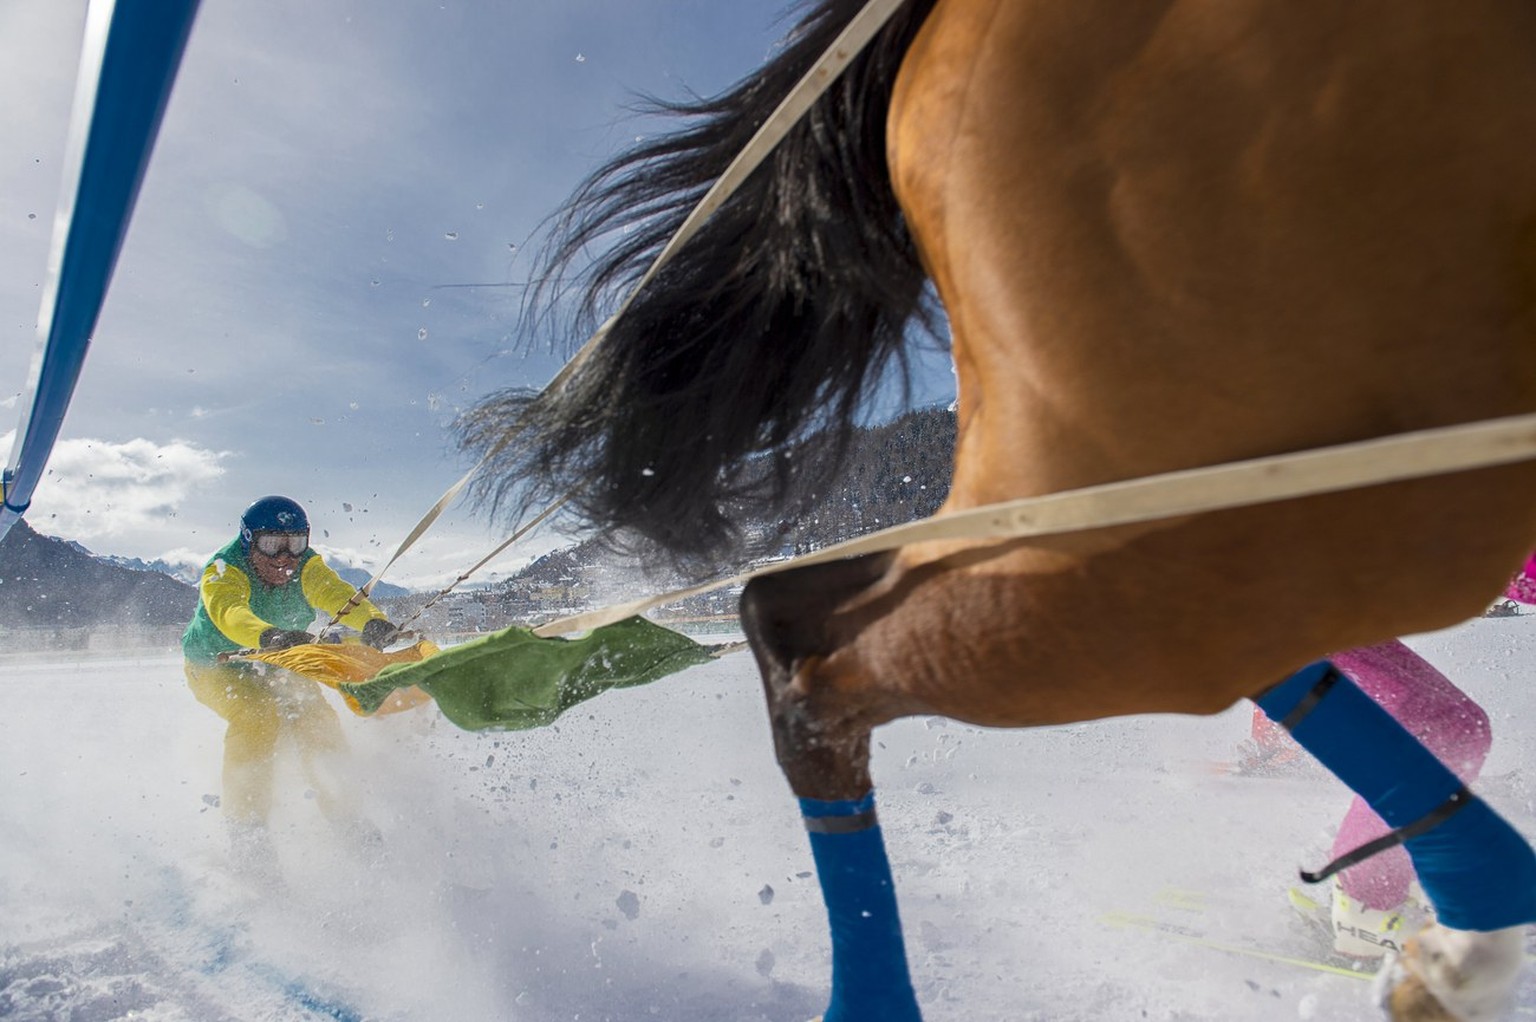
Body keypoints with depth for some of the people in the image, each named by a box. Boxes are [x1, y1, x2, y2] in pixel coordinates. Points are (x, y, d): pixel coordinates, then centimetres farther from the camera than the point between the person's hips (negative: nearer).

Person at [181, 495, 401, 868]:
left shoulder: (307, 567, -20)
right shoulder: (223, 572, -29)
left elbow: (335, 592, -40)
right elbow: (229, 612, -51)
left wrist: (372, 621, -61)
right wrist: (267, 635, -73)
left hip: (279, 665, 3)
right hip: (215, 666, -3)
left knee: (317, 718, -17)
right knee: (256, 715, -30)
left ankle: (337, 804, 4)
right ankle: (244, 820, -16)